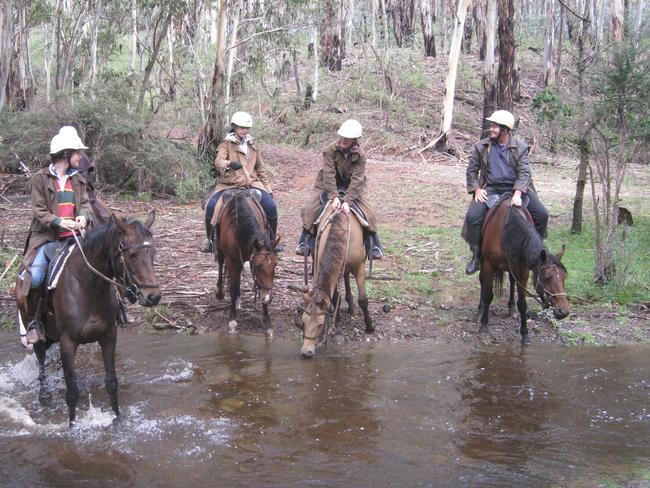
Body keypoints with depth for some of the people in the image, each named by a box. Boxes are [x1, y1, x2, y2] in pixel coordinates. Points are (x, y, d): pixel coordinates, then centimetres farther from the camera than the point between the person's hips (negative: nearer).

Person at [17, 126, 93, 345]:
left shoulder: (78, 179, 14)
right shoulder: (40, 178, -1)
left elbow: (85, 203, 9)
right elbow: (39, 210, -6)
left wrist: (83, 216, -15)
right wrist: (60, 222, -23)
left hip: (73, 237, 5)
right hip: (46, 238, -4)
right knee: (35, 277, -22)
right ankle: (33, 322, -2)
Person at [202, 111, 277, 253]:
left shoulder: (252, 147, 19)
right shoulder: (226, 144, 4)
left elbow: (261, 169, 25)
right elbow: (218, 161, -16)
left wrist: (268, 189, 20)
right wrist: (229, 164, -39)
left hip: (252, 183, 3)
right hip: (229, 184, -3)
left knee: (271, 207, -17)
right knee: (211, 206, -25)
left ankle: (271, 240, 3)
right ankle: (211, 239, -2)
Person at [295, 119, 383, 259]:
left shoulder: (360, 155, -17)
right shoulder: (330, 150, -18)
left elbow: (356, 180, -23)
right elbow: (329, 174, -25)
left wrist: (347, 201, -35)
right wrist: (334, 196, -36)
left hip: (352, 188, 0)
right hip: (328, 185, 0)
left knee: (368, 213, -10)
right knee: (310, 209, -15)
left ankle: (375, 245, 6)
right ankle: (303, 241, -2)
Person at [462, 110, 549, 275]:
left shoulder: (520, 147, 1)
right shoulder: (481, 147, 4)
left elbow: (524, 173, -8)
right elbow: (472, 171, 10)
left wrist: (517, 194, -23)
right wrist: (477, 189, -7)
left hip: (516, 187, 0)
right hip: (490, 189, 0)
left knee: (542, 214, -12)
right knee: (473, 216, -23)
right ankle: (476, 255, -5)